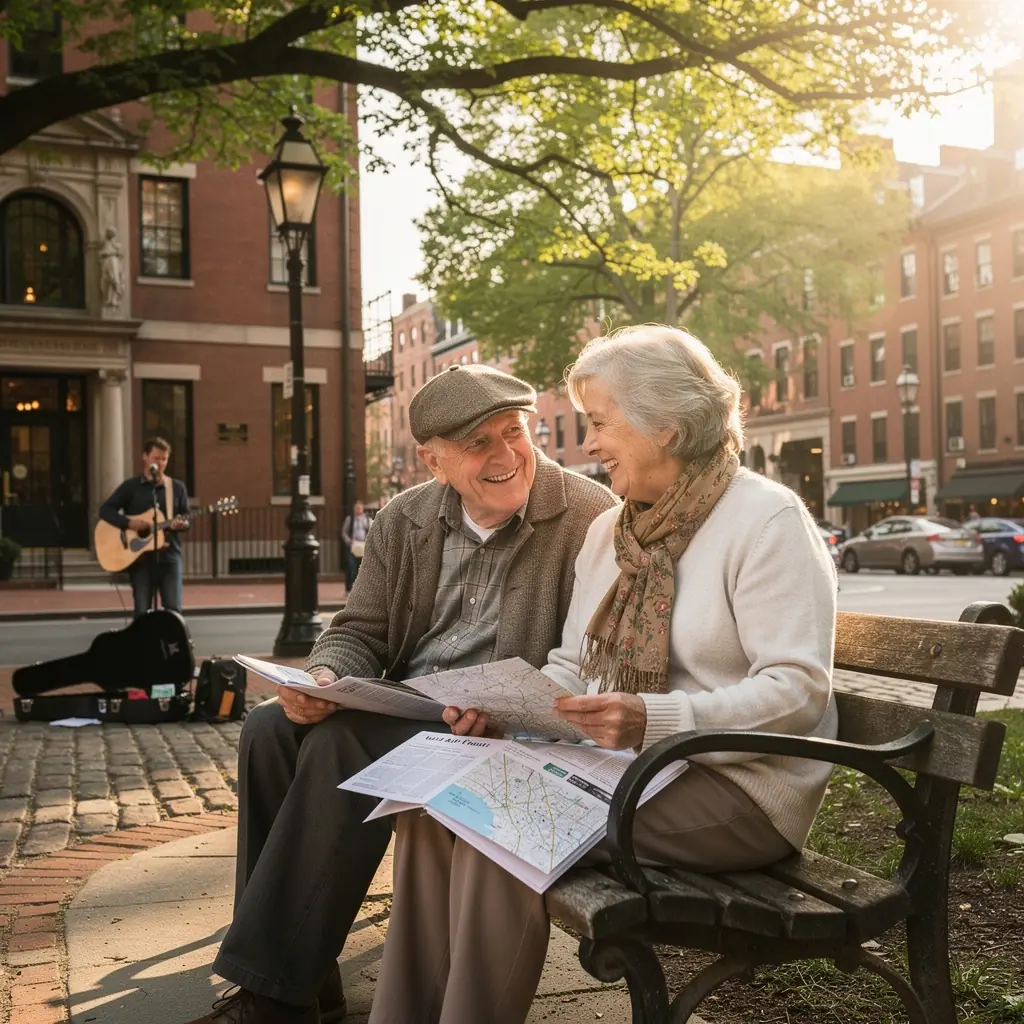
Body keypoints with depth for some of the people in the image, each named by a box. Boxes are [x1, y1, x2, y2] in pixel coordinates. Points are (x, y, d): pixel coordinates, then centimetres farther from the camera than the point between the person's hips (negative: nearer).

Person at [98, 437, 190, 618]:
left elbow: (186, 518, 11)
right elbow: (105, 510, 0)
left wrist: (182, 524, -13)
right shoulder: (131, 486, 4)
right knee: (142, 611, 0)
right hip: (139, 555, -1)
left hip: (169, 554, 1)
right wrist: (129, 523, -15)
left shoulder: (178, 487, 10)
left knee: (174, 609, -4)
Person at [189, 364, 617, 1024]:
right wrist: (324, 676, -13)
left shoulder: (589, 518, -10)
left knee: (343, 745, -27)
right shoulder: (406, 520, 7)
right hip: (402, 710, 7)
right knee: (270, 728, -14)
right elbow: (361, 632, 11)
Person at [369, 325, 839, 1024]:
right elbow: (572, 667, 16)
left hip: (736, 786, -7)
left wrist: (653, 720, -30)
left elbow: (796, 691, -19)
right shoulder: (609, 530, 13)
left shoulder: (766, 518, -11)